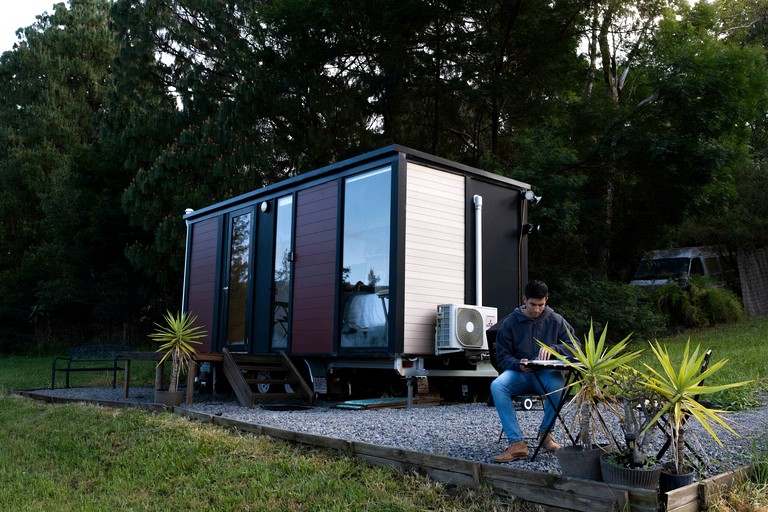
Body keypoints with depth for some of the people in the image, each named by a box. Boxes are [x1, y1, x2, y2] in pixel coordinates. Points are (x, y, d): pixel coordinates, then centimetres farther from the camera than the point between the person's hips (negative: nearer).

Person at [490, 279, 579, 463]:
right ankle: (516, 443, -30)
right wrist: (518, 365, -19)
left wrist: (552, 349, -17)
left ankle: (545, 432, -9)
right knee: (497, 386, -32)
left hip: (547, 373, 0)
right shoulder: (509, 323, 3)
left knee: (558, 384, -37)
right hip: (519, 374, 0)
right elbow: (503, 357, 4)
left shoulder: (556, 320, 6)